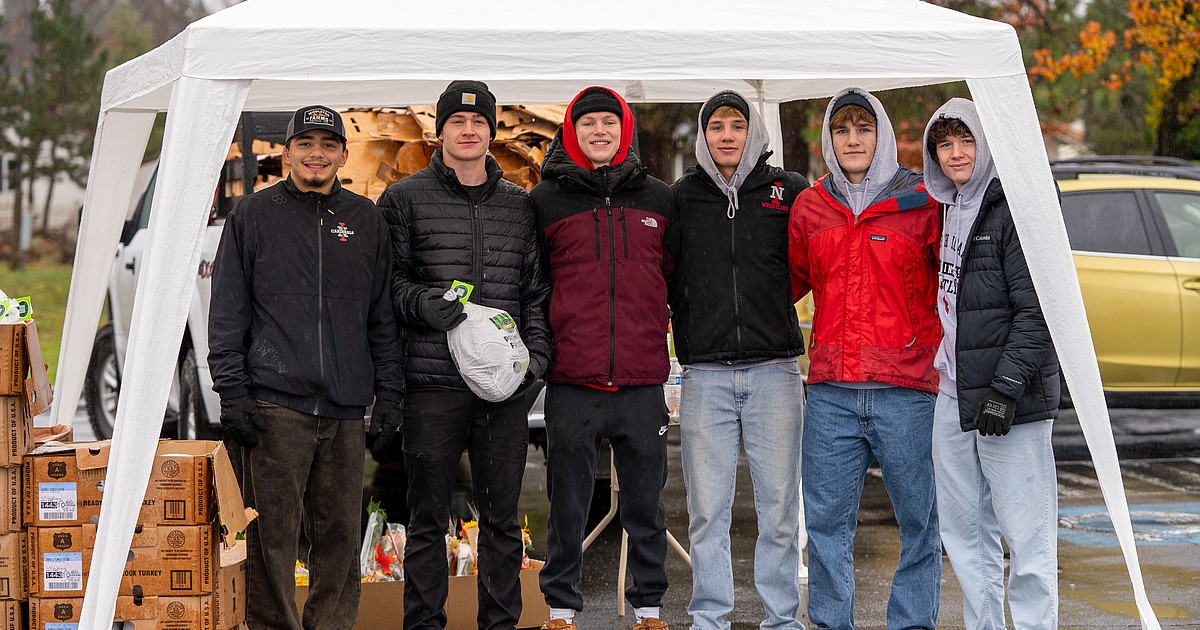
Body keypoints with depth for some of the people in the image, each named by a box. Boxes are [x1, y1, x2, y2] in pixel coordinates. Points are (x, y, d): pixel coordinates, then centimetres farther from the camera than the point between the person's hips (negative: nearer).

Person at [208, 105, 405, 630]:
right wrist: (231, 391, -5)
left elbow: (383, 315, 15)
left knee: (340, 533, 5)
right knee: (271, 534, -4)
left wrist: (389, 392, 8)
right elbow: (227, 312, 3)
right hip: (274, 405, -3)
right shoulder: (253, 216, 6)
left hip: (346, 408, 3)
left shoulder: (366, 221, 14)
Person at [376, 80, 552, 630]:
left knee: (502, 516, 8)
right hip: (433, 383, -3)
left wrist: (538, 352, 3)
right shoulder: (405, 199, 5)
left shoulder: (519, 205, 14)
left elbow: (536, 289, 16)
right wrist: (425, 304, -15)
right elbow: (387, 281, 4)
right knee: (428, 517, 2)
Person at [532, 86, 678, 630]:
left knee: (645, 503, 8)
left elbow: (675, 274, 17)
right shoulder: (546, 200, 4)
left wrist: (653, 332, 12)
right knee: (567, 505, 5)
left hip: (643, 381, 2)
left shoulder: (657, 199, 10)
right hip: (571, 381, -1)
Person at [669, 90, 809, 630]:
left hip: (774, 371, -1)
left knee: (778, 508, 3)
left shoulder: (789, 192, 4)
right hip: (705, 375, 1)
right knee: (707, 509, 3)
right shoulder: (682, 197, 8)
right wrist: (666, 317, 2)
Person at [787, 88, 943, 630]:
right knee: (826, 521, 6)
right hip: (830, 390, 3)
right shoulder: (809, 207, 11)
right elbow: (792, 281, 23)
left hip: (908, 391, -2)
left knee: (919, 518, 2)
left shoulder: (923, 204, 1)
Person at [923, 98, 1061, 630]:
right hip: (953, 396, 9)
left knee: (1026, 536, -5)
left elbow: (1037, 311, -16)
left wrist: (1006, 387, -21)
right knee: (964, 533, 13)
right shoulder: (949, 210, 15)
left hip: (1011, 402, -9)